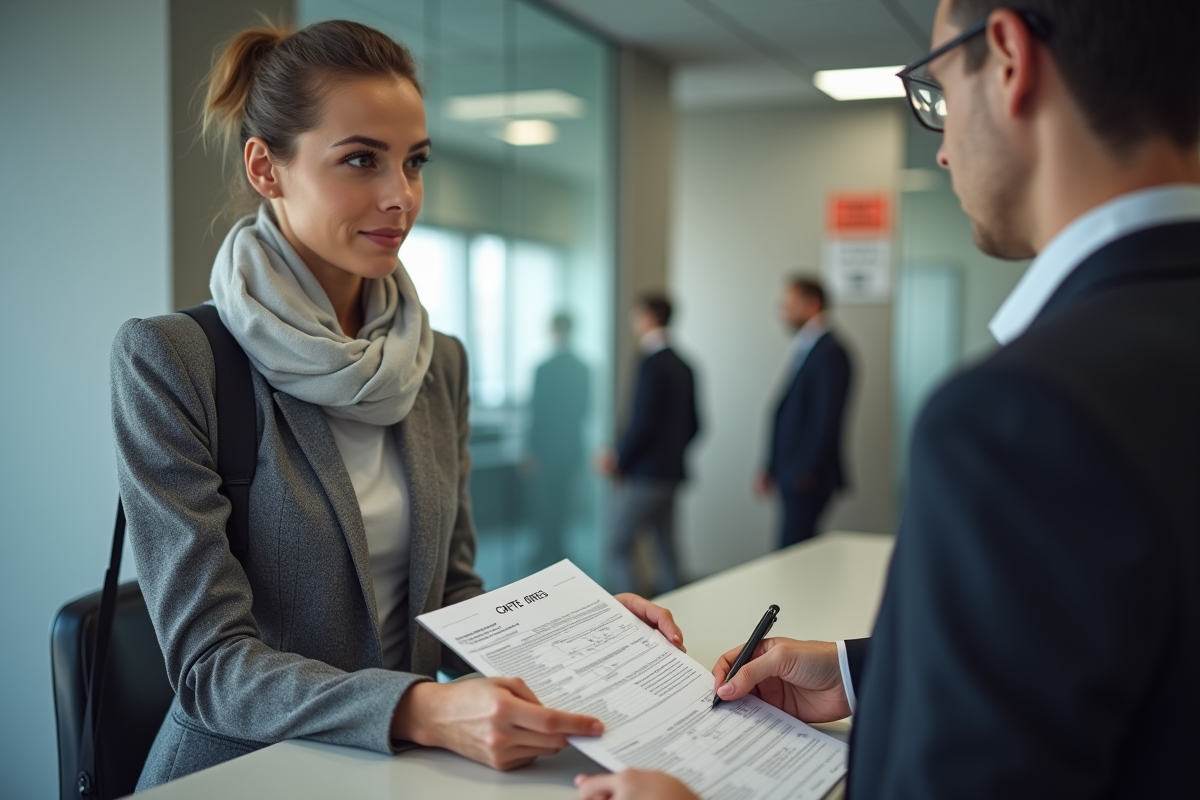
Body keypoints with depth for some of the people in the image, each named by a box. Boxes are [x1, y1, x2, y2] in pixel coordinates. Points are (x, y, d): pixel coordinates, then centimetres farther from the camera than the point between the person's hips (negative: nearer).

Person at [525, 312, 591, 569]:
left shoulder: (544, 369, -17)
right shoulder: (583, 369, 1)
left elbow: (538, 412, -16)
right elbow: (584, 407, 10)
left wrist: (532, 451, -11)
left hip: (547, 448, -6)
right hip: (573, 445, 6)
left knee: (544, 503, 5)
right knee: (564, 502, 16)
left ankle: (550, 556, 9)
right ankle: (558, 552, 26)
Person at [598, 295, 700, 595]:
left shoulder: (652, 364, -15)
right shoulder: (683, 366, 11)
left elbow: (643, 423, -20)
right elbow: (693, 425, 16)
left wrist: (619, 460, -7)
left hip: (645, 474, -9)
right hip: (672, 473, 9)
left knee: (620, 544, -1)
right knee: (665, 549, 13)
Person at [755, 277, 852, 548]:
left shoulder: (829, 353, -12)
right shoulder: (803, 351, 15)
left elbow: (827, 418, -17)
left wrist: (807, 473, -18)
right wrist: (772, 468, 17)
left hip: (808, 479, -9)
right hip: (793, 476, 9)